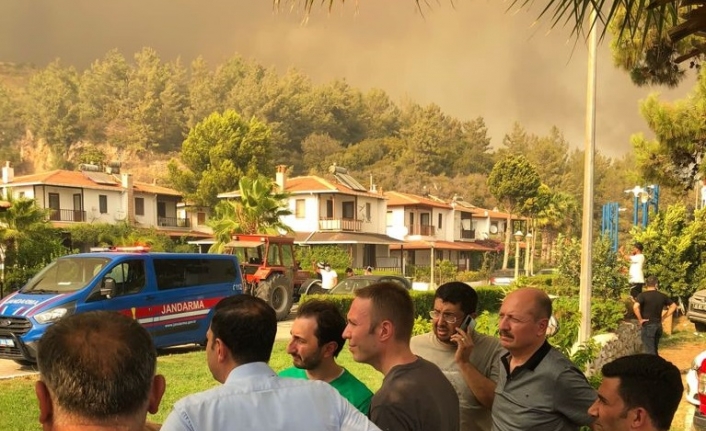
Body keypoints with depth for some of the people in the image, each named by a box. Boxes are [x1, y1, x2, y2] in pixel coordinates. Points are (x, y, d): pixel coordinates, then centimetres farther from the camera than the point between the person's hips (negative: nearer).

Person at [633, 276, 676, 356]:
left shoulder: (642, 295, -12)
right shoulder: (662, 296, 4)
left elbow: (635, 307, -29)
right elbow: (673, 306, 13)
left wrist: (640, 319, -15)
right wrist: (663, 317, 11)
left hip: (647, 326, -5)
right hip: (658, 325, 5)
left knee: (649, 351, -2)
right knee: (654, 350, 20)